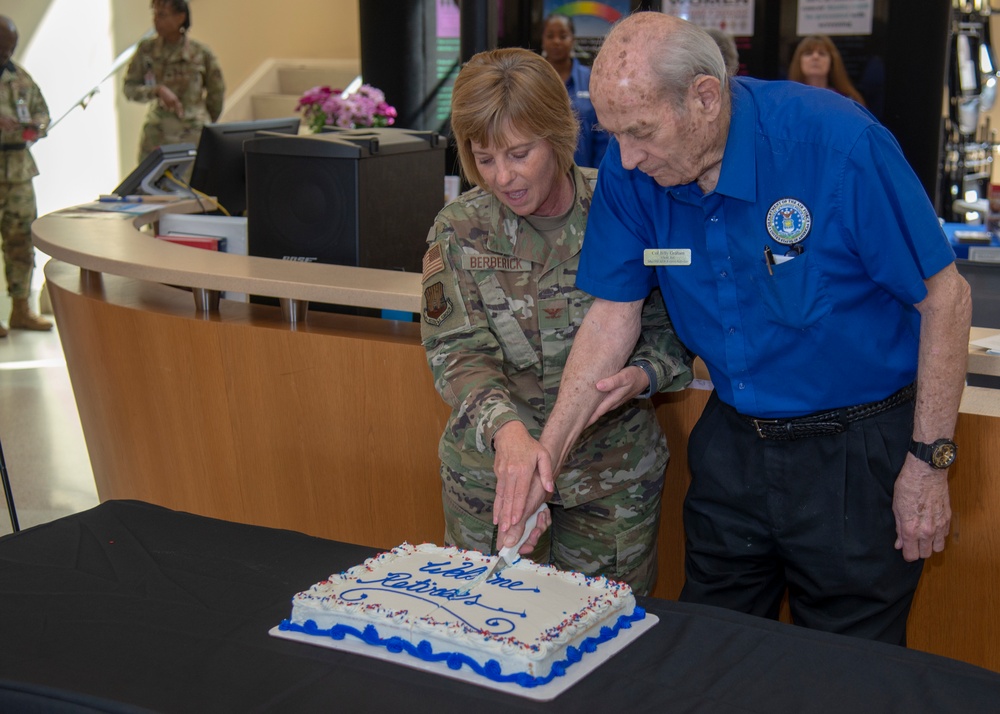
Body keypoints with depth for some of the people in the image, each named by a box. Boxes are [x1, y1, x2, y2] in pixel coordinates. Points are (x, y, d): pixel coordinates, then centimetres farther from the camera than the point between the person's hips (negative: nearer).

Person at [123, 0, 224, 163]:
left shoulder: (201, 53, -2)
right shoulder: (147, 49, 4)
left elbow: (216, 94, 10)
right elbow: (129, 88, 1)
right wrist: (158, 90, -17)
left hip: (193, 137, -2)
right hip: (157, 136, 2)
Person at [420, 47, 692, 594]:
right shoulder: (459, 230, -6)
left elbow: (670, 327, 3)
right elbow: (457, 353, -13)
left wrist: (642, 375, -19)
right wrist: (508, 431, -31)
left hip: (615, 471, 0)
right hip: (493, 465, 1)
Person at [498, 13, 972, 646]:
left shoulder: (839, 143, -22)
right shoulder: (632, 170, -9)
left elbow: (944, 296, -14)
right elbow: (615, 310, -1)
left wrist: (929, 461, -12)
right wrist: (545, 455, -8)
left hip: (855, 451, -4)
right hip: (732, 444, 5)